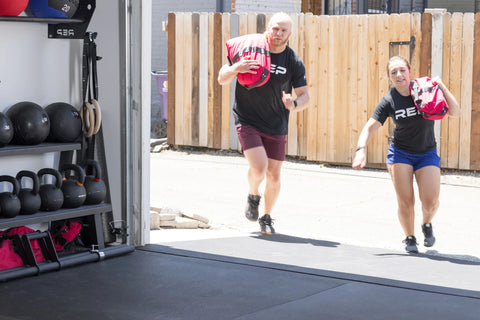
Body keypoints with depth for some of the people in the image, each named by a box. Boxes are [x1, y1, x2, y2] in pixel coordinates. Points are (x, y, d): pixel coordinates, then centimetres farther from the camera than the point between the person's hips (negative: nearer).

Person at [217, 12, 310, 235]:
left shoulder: (294, 62, -3)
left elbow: (304, 96, 2)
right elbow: (222, 79, -2)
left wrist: (294, 105, -22)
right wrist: (236, 68, -25)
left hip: (276, 127, 2)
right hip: (247, 121, -2)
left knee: (274, 177, 6)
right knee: (259, 168, -19)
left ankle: (266, 218, 30)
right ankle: (253, 196, 15)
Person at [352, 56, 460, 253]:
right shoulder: (389, 101, -11)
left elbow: (455, 112, -14)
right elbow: (370, 127, -16)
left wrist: (441, 86, -21)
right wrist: (361, 149, -32)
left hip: (427, 153, 0)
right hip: (400, 153, 0)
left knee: (431, 201, -13)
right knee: (405, 201, -7)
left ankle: (427, 224, 22)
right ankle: (409, 238, 20)